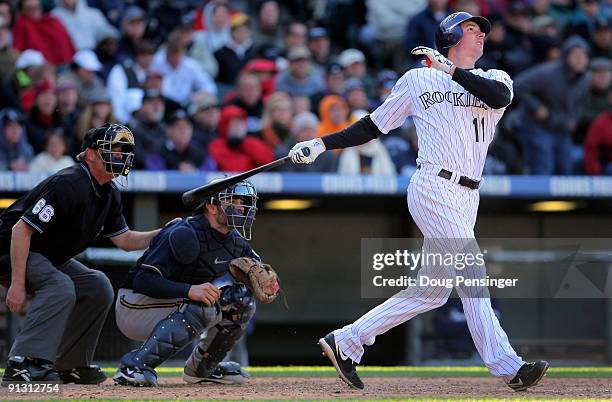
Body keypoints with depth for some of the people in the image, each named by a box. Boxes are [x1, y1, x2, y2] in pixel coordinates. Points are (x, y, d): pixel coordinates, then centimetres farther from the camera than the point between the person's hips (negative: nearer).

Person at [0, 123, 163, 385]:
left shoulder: (109, 194, 4)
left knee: (98, 287, 7)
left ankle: (70, 364, 10)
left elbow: (124, 240, 13)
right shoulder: (70, 184, -26)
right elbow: (21, 229, -29)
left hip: (49, 257, 10)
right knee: (60, 287, -31)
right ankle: (21, 365, -37)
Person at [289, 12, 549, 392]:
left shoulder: (492, 78, 17)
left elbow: (501, 96, -9)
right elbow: (373, 126, 13)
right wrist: (321, 144, 5)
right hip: (434, 187, -6)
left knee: (432, 292, 7)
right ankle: (508, 366, -22)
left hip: (467, 199, 6)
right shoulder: (418, 79, 9)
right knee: (472, 273, -17)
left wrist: (451, 69, -14)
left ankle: (346, 343, 17)